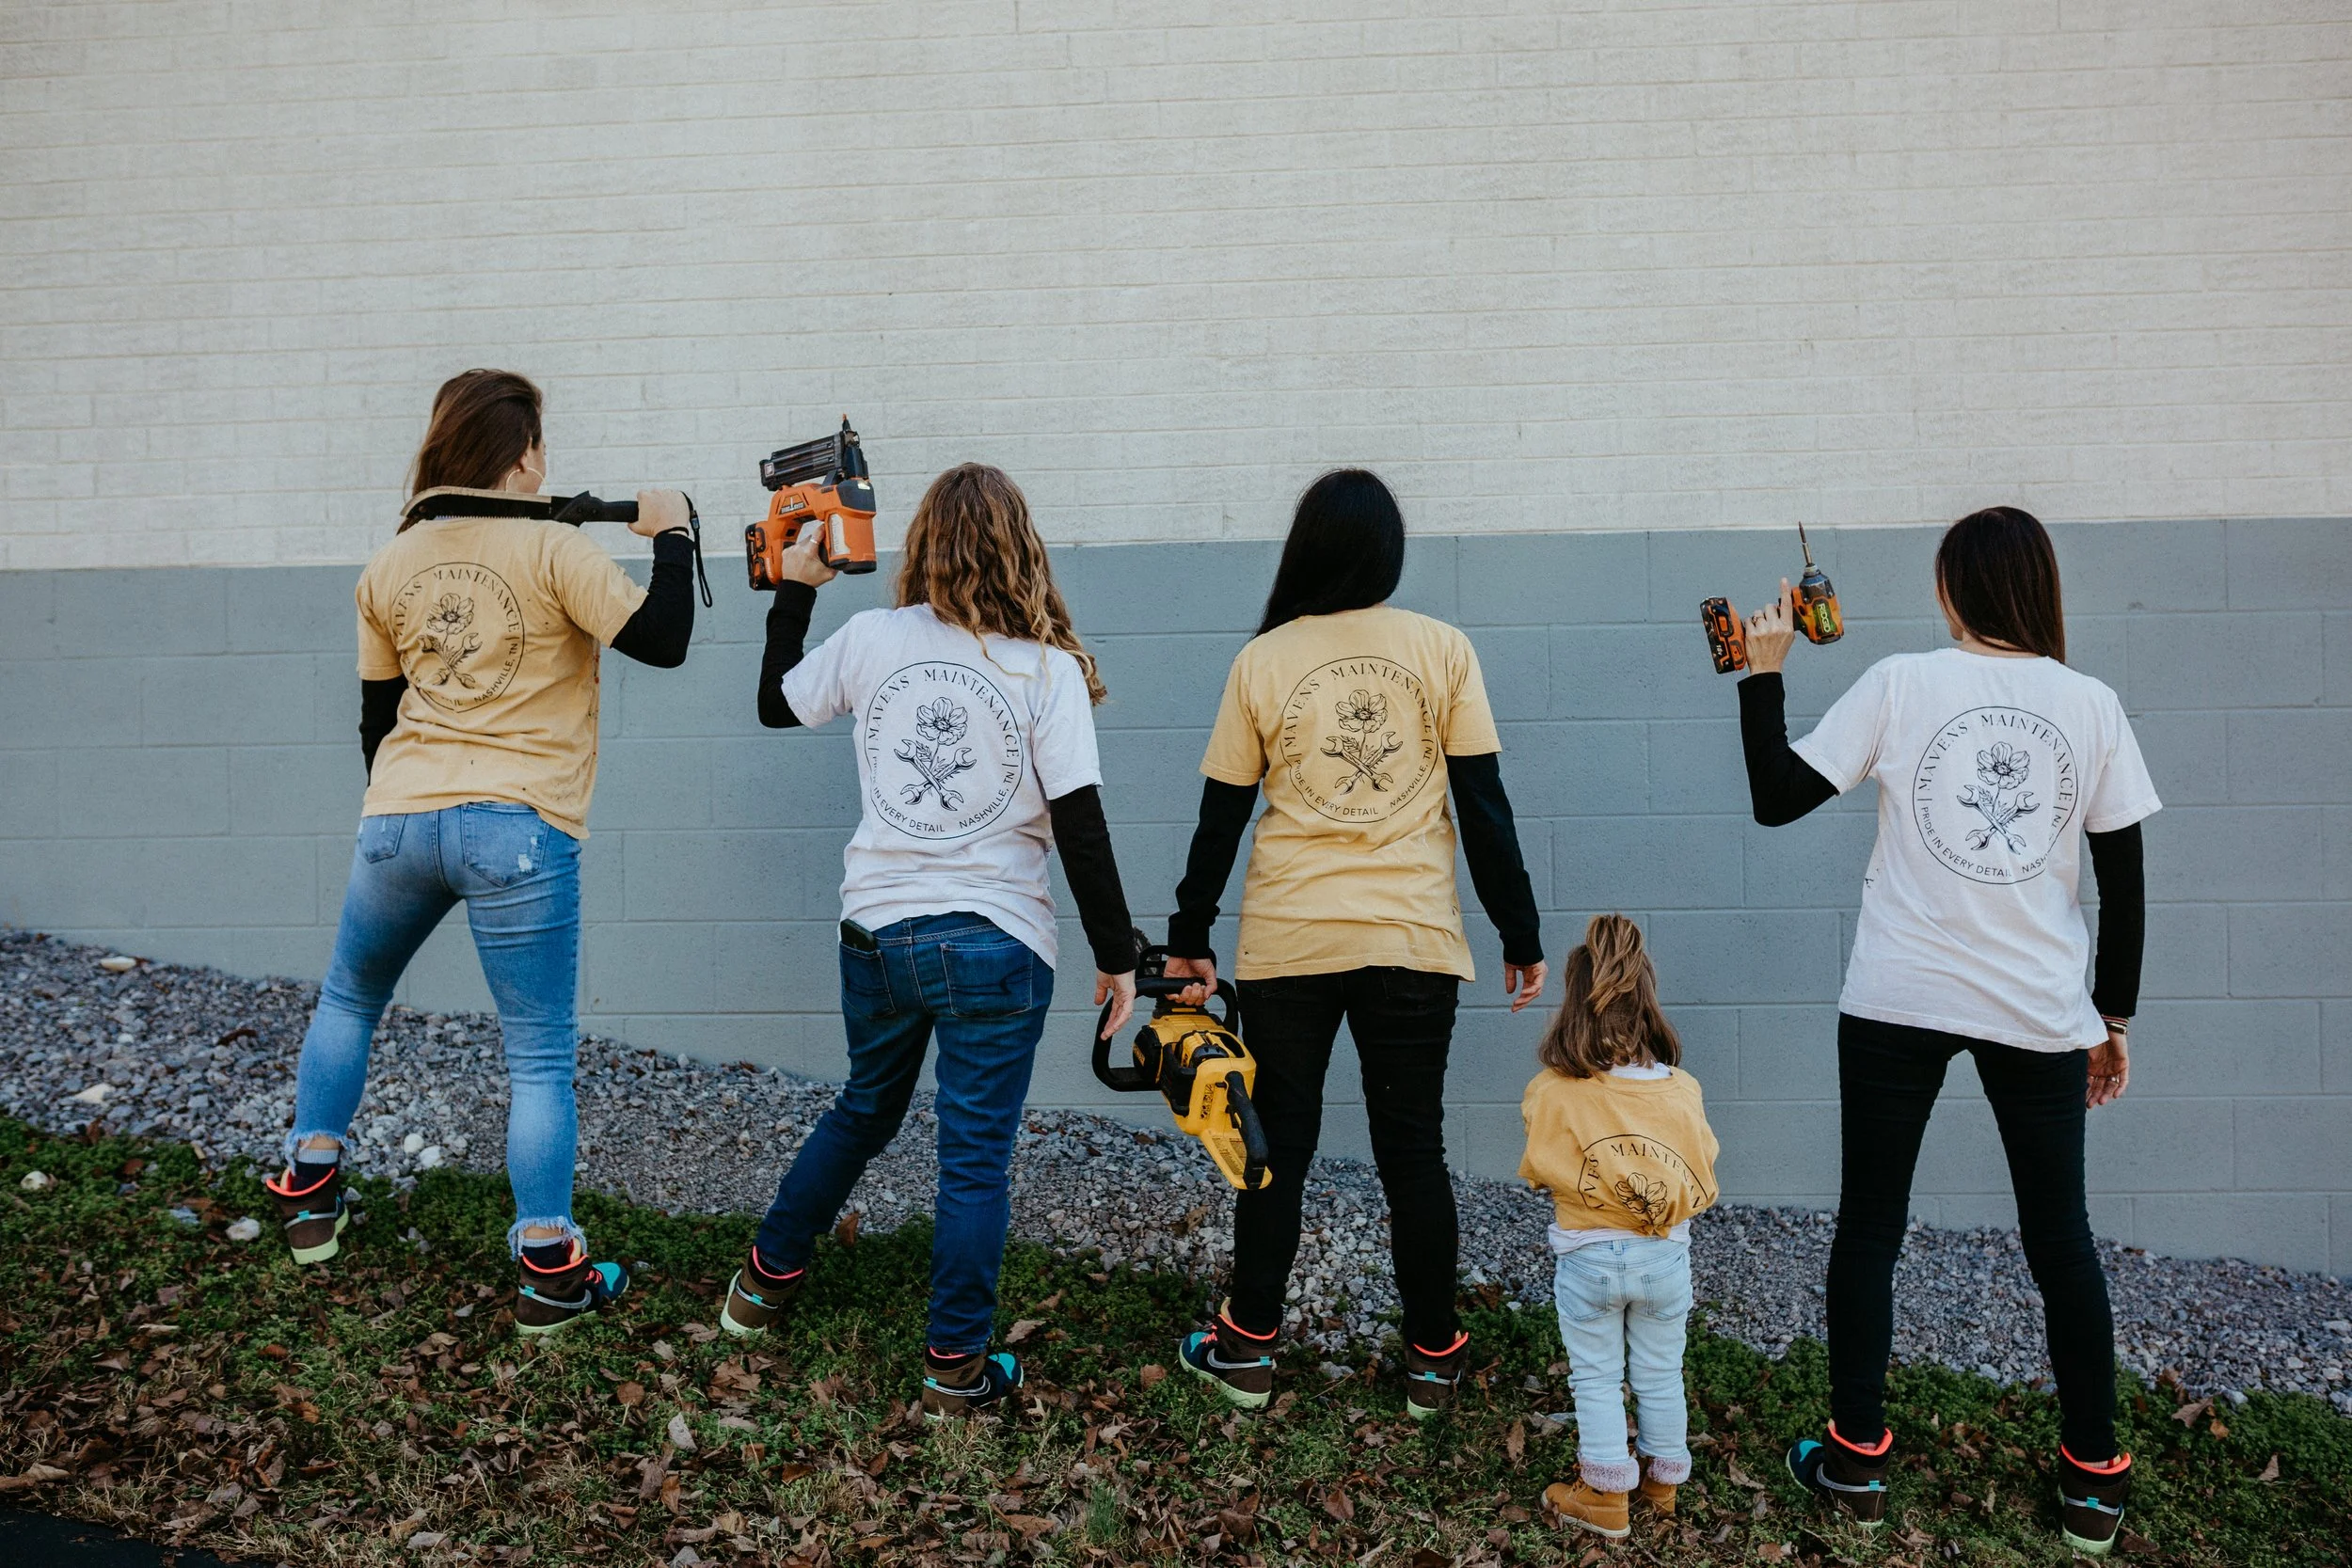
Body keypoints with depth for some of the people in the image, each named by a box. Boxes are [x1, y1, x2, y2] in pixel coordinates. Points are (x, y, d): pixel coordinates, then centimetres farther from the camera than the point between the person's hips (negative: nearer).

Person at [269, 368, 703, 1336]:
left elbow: (377, 716, 16)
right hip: (517, 830, -5)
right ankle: (548, 1270, 9)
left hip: (397, 819, 5)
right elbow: (661, 641, -12)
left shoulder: (389, 567, 10)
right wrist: (670, 535, 2)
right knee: (540, 1054, 4)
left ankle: (309, 1192, 39)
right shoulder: (550, 547, -7)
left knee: (348, 998, 29)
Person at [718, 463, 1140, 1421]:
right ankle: (956, 1369, 17)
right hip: (993, 944, -4)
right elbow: (1079, 825, -12)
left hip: (875, 930, 4)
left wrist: (796, 588, 25)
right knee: (975, 1156, 7)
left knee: (865, 1108, 27)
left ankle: (767, 1280, 43)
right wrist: (1116, 955, -3)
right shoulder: (1049, 668, -11)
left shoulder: (871, 639, -2)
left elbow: (775, 705, 16)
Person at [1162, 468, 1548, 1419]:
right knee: (1413, 1150, 11)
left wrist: (1188, 936, 12)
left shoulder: (1261, 661, -1)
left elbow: (1220, 817, 2)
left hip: (1286, 944, 0)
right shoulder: (1442, 650, -1)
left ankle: (1248, 1349, 23)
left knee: (1277, 1147, 12)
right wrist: (1521, 934, 6)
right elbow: (1484, 805, -1)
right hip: (1411, 942, 0)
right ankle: (1433, 1359, 22)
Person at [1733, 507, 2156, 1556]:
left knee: (1869, 1223, 10)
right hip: (2040, 1012, 2)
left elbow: (1776, 799, -7)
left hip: (1897, 999, -2)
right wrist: (2114, 1017, 14)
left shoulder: (1900, 684, -6)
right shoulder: (2093, 706, 0)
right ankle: (2093, 1481, 24)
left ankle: (1856, 1459, 17)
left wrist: (1763, 673, 2)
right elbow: (2124, 882, 4)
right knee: (2059, 1234, 15)